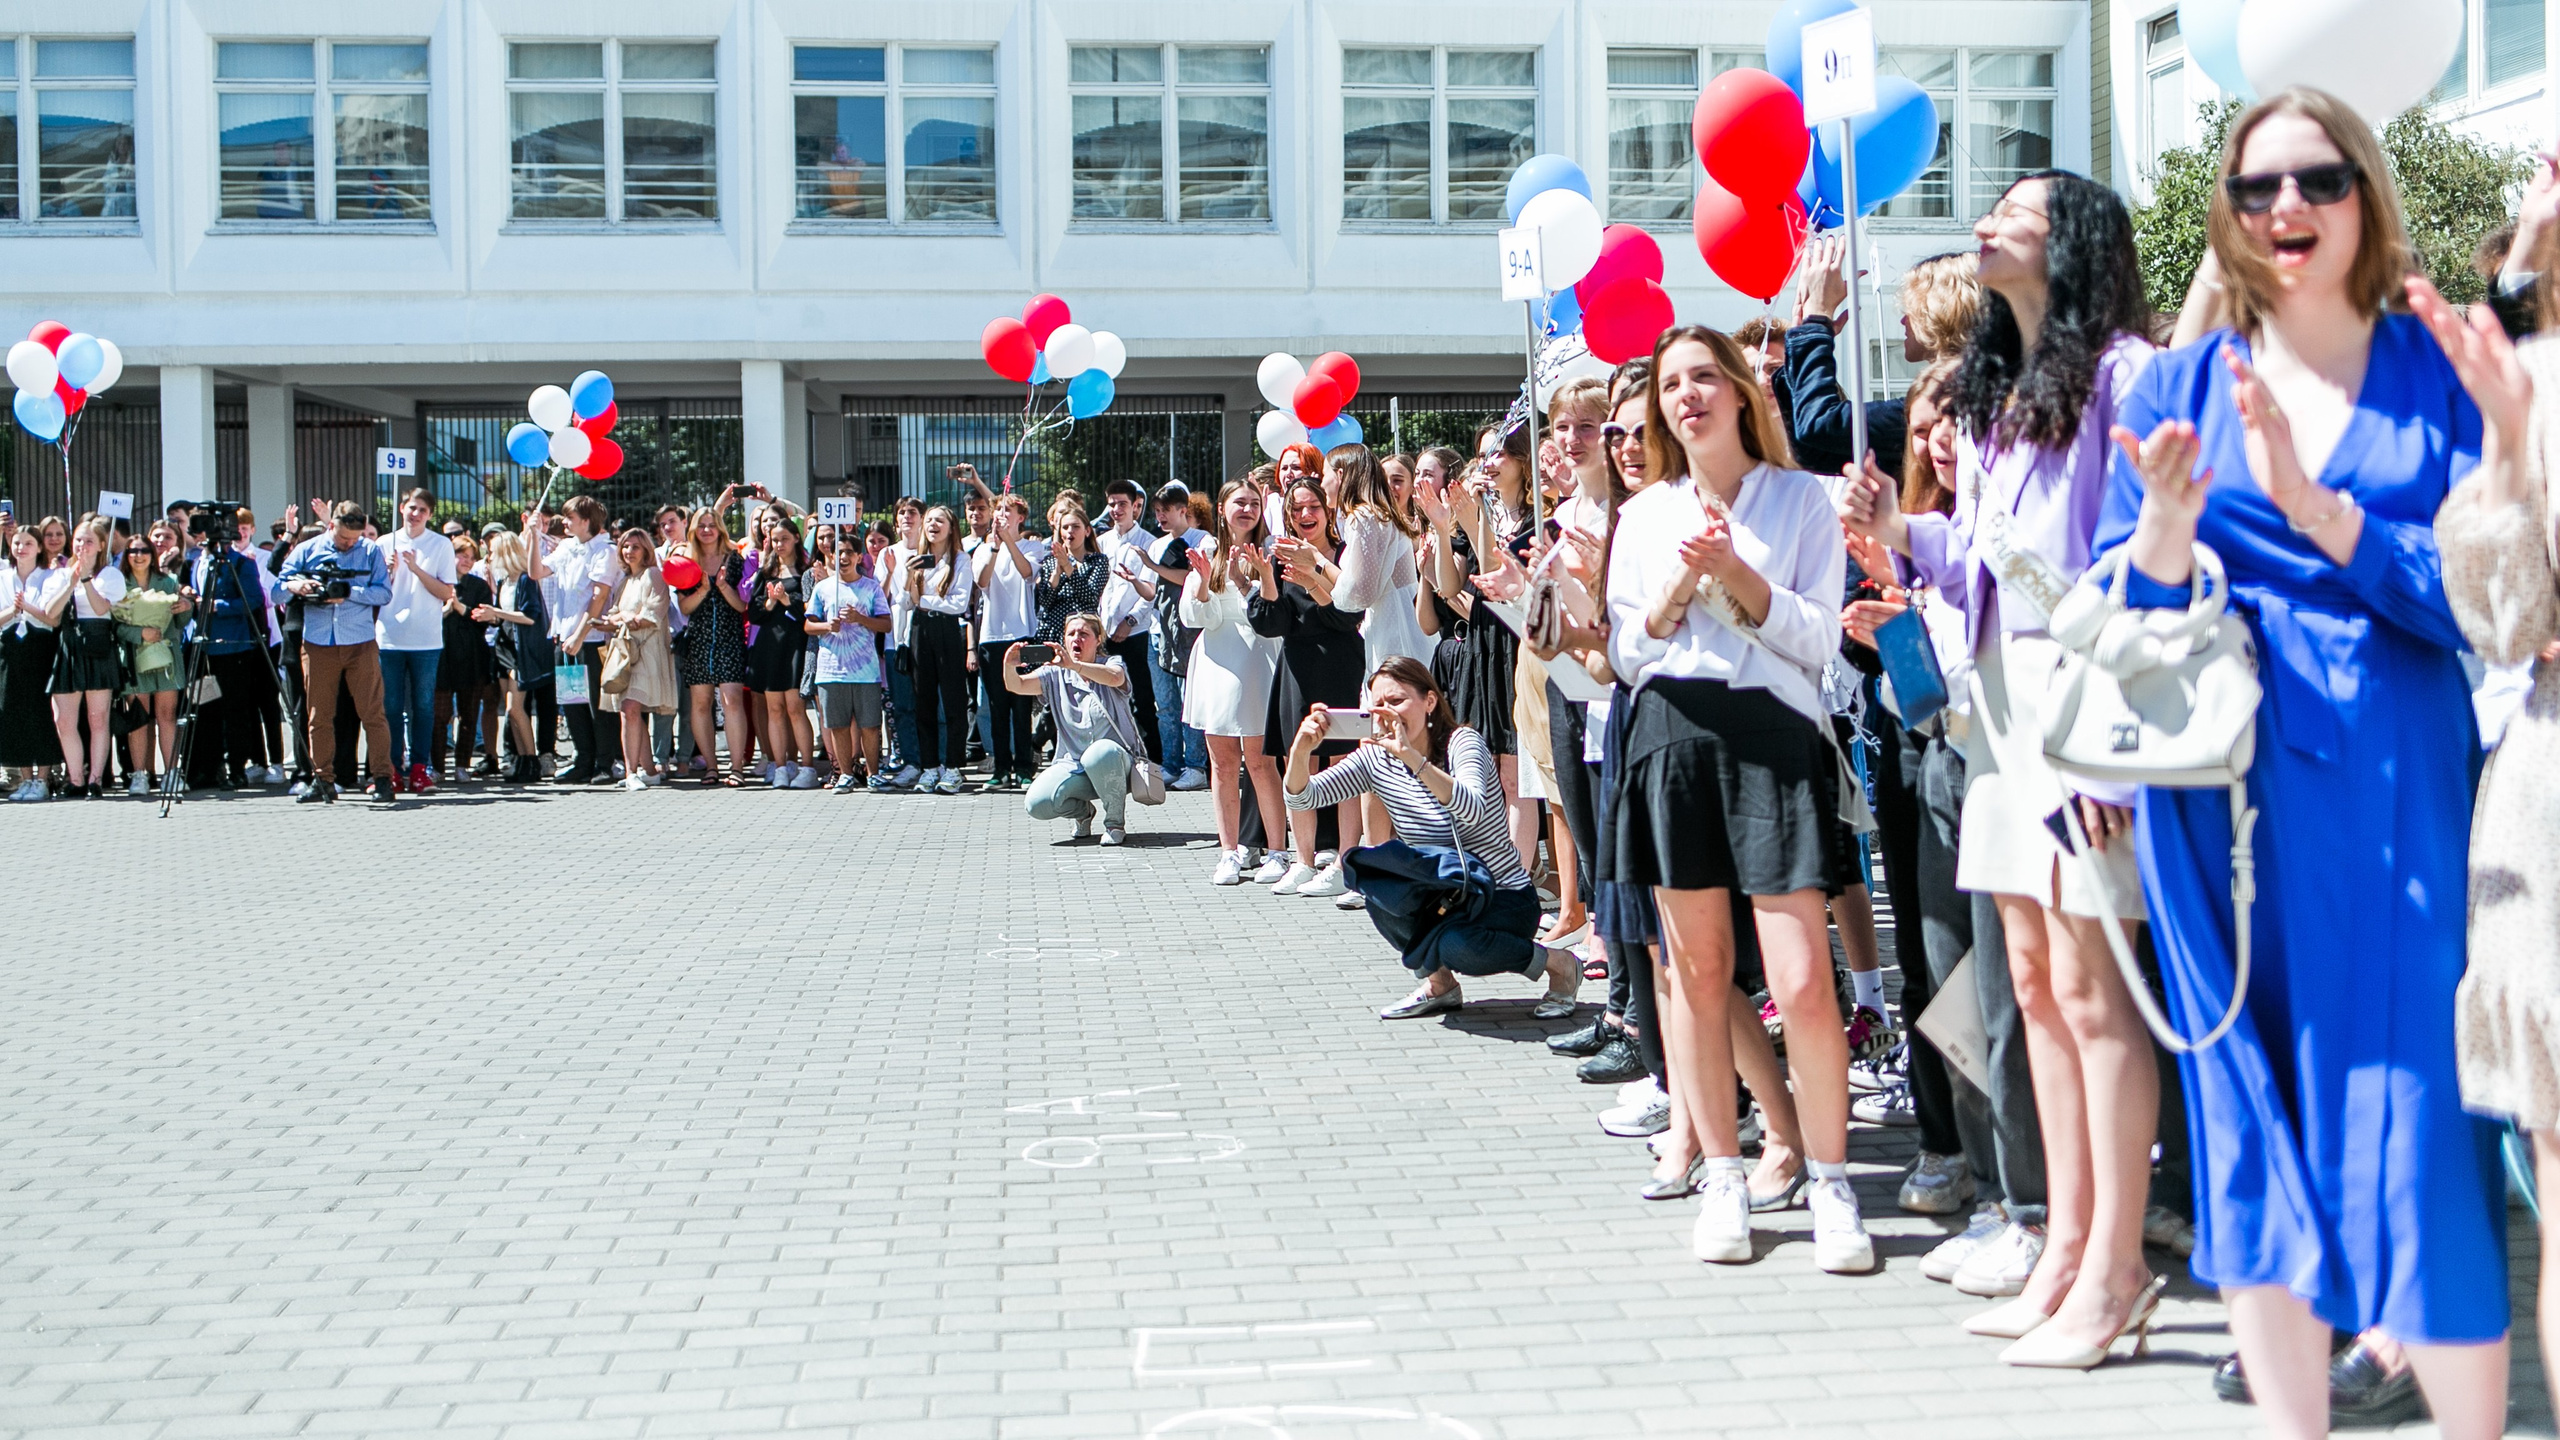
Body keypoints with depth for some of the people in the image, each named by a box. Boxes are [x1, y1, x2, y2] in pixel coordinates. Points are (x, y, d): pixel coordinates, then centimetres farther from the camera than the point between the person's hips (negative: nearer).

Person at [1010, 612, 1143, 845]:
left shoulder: (1113, 663, -1)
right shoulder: (1057, 674, 7)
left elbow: (1115, 678, -28)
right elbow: (1017, 685, -8)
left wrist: (1074, 665, -44)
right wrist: (1009, 666, -32)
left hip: (1116, 760, -3)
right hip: (1073, 764, 3)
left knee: (1099, 754, -40)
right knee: (1036, 804, -22)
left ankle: (1116, 823, -14)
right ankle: (1083, 811, 13)